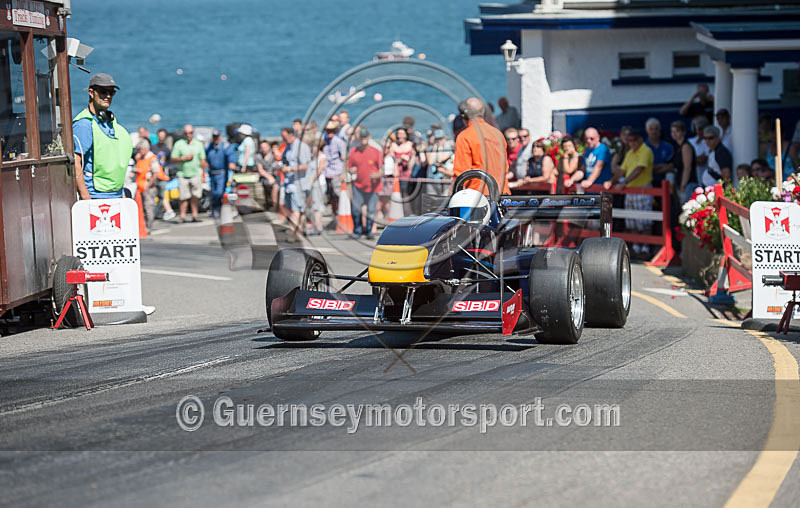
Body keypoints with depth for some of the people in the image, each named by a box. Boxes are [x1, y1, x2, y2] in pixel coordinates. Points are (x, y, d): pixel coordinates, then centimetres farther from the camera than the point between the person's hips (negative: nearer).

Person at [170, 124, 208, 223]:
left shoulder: (198, 144, 11)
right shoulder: (178, 144, 4)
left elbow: (202, 160, 14)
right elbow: (172, 159, 3)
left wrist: (203, 174, 10)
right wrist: (184, 158, -11)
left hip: (196, 174, 1)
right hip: (183, 174, -1)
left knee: (195, 196, -4)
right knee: (184, 197, -2)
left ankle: (194, 215, 0)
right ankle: (182, 216, 5)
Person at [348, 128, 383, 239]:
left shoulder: (376, 152, -2)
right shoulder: (353, 151, 5)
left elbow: (381, 168, -1)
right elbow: (350, 167, 14)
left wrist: (377, 174, -22)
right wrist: (352, 170, -9)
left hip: (372, 186, -1)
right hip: (358, 185, 1)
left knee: (371, 210, 2)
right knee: (356, 208, -6)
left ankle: (368, 231, 17)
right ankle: (357, 230, 9)